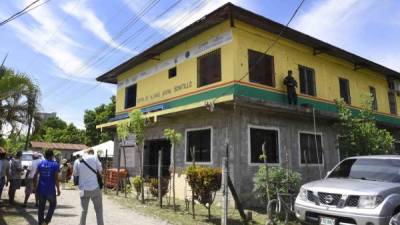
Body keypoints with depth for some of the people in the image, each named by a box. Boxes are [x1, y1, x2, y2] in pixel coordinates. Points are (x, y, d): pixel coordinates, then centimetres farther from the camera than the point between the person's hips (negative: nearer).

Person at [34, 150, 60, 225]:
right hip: (50, 190, -4)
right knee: (53, 205, 16)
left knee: (41, 207, 14)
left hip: (41, 189, 4)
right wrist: (58, 189, -3)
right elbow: (56, 178, -11)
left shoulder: (41, 163, 5)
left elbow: (35, 177, 4)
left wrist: (35, 187, 15)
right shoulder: (55, 164, -7)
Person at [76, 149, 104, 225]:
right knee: (98, 210, 4)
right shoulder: (94, 158, -6)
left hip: (83, 189, 4)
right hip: (94, 188, -4)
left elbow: (76, 174, 11)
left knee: (84, 210, 20)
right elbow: (100, 170, -3)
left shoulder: (79, 161, 4)